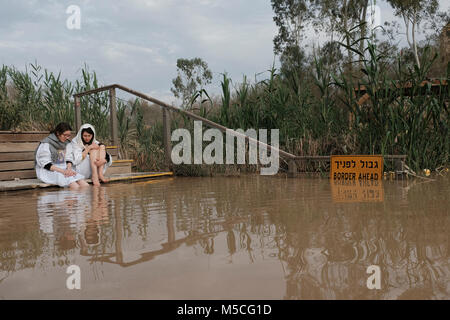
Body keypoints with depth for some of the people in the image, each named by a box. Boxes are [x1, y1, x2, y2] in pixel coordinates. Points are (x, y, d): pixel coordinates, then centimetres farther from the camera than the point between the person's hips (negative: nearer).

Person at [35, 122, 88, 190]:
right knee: (75, 186, -33)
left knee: (85, 186, -23)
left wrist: (69, 168, -14)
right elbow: (45, 163, -15)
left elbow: (68, 158, 10)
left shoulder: (66, 143, 11)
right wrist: (62, 171, -23)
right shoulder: (46, 144, -10)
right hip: (49, 171, -6)